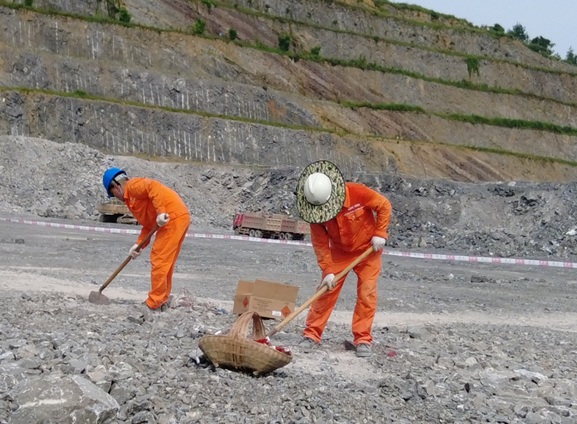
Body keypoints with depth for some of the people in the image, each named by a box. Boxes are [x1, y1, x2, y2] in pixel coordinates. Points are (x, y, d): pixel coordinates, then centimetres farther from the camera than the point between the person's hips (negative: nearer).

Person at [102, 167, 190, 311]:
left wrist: (160, 212, -27)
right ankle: (162, 301, 22)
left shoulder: (133, 185, -2)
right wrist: (138, 245, 9)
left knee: (159, 260, -6)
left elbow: (154, 187, -23)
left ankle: (154, 303, -1)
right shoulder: (132, 197, 26)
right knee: (166, 263, 16)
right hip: (181, 218, 10)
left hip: (173, 217, -10)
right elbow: (148, 225, 20)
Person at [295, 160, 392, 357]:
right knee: (326, 291, -2)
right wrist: (328, 271, -18)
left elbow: (384, 205, -16)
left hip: (368, 248, -2)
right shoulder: (314, 211, -20)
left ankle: (363, 339, 3)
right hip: (339, 252, 2)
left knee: (367, 294, -6)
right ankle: (312, 334, 7)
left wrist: (379, 233, -21)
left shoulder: (358, 192, -29)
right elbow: (320, 243, -14)